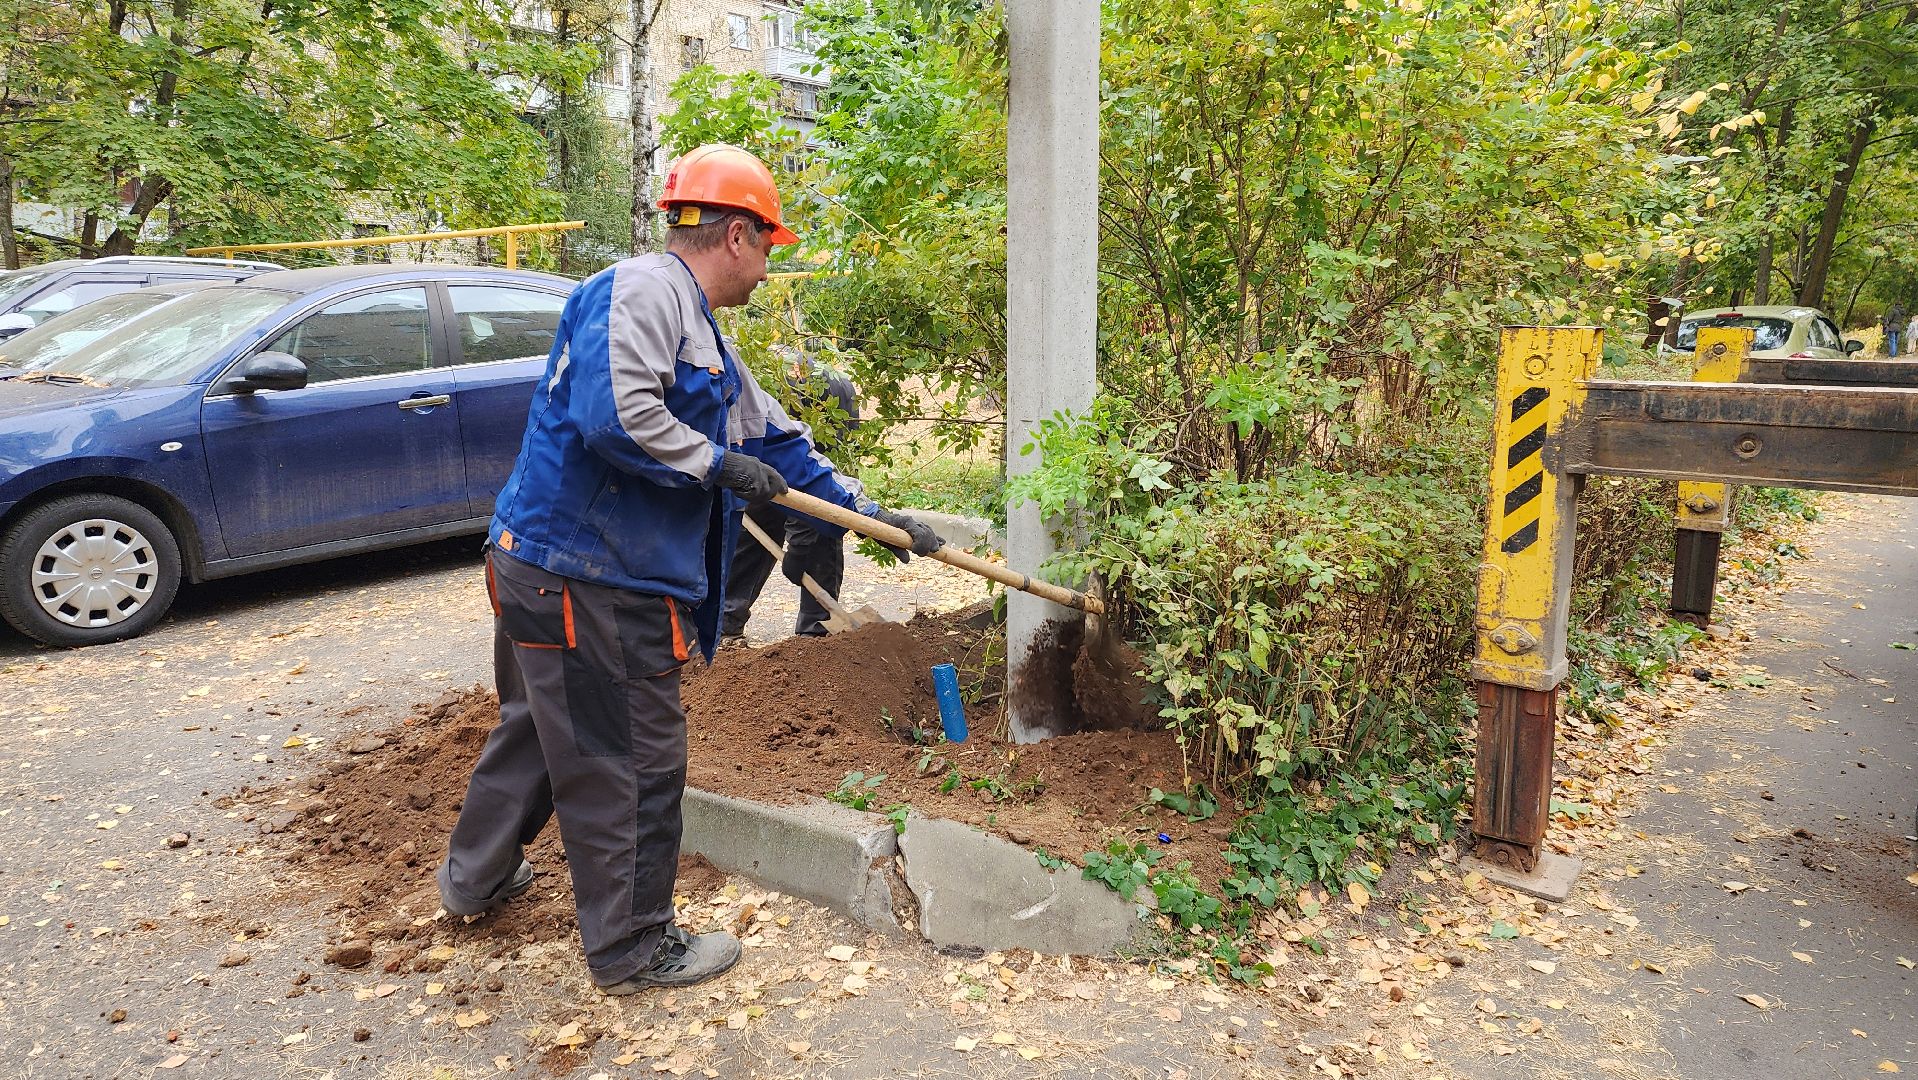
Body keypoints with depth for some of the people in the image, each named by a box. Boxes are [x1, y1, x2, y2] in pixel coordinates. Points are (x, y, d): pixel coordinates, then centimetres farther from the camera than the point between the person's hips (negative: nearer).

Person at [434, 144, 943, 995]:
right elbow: (614, 414, -29)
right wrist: (718, 463, -15)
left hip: (547, 571, 11)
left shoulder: (705, 341, 18)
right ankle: (633, 949, 19)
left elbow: (779, 443, 22)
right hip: (583, 579, -11)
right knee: (631, 765, 2)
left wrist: (874, 515, 23)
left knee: (541, 726, 27)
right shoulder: (641, 290, -14)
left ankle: (476, 877, 47)